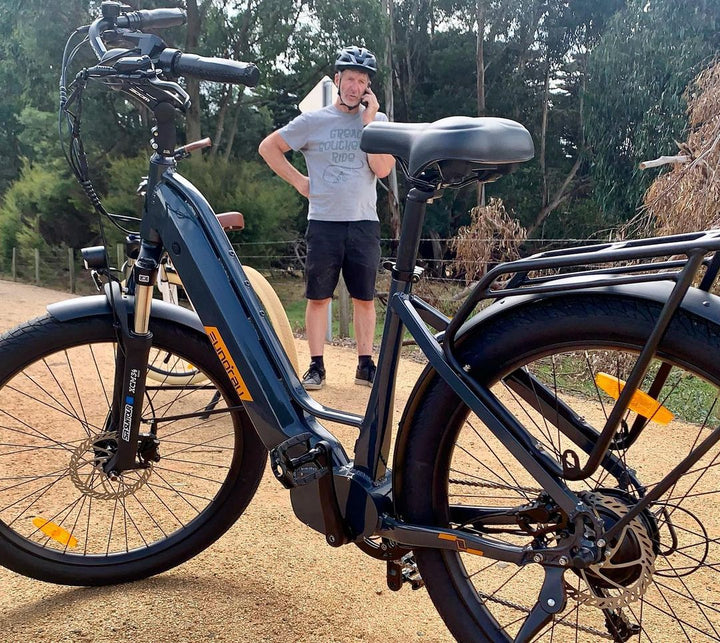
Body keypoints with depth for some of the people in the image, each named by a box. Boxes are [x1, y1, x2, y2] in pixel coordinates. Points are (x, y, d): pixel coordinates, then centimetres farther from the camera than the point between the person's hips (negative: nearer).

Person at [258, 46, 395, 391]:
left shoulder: (378, 121, 6)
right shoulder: (312, 121, 4)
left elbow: (382, 169, -9)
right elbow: (268, 147, 11)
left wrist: (368, 120, -9)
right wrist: (298, 180, 4)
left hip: (364, 223, 1)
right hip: (324, 222, -1)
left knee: (364, 298, 5)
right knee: (318, 297, 3)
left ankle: (365, 364, 16)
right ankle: (316, 366, 12)